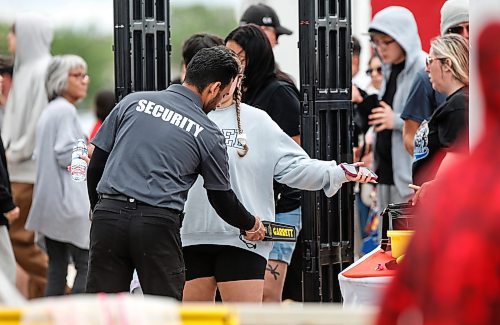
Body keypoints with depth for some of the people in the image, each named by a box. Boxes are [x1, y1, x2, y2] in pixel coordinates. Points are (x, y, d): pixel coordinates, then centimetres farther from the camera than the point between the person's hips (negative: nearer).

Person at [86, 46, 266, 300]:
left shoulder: (134, 101, 11)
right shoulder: (208, 134, 6)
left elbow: (96, 163, 12)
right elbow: (222, 198, 17)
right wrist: (250, 225, 36)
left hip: (108, 215, 3)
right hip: (158, 225, -2)